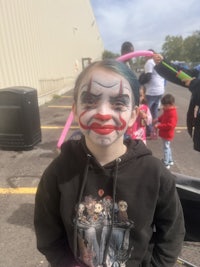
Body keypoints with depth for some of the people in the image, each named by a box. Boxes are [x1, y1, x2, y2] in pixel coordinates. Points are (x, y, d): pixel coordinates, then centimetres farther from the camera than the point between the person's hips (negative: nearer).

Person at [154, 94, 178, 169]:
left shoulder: (172, 113, -27)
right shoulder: (167, 110, 3)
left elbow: (170, 125, -33)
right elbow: (163, 117, 20)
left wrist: (159, 126, -31)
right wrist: (158, 120, 1)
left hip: (167, 134, -10)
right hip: (165, 133, 10)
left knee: (166, 148, 2)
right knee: (167, 147, 22)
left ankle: (166, 164, 15)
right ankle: (170, 160, 39)